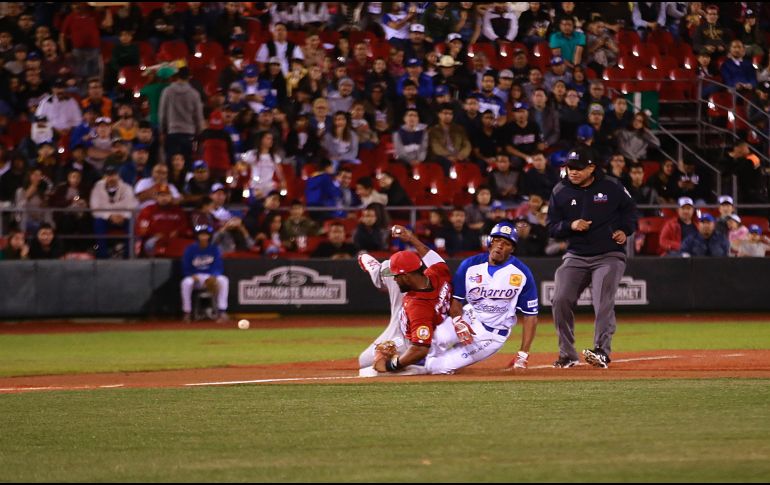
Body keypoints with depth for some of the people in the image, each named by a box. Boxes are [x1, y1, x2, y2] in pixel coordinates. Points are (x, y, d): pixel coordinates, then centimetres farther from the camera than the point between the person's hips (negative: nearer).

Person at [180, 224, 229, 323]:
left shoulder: (214, 249, 0)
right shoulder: (190, 249, -3)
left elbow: (218, 267, -5)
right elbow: (186, 269, -2)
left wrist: (213, 277, -25)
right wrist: (193, 276, -22)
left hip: (211, 277, 1)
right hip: (195, 277, -1)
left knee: (223, 280, -29)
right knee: (186, 282, -35)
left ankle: (222, 312, -30)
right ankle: (187, 314, -25)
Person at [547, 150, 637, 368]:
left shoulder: (611, 187, -2)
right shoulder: (560, 192, 2)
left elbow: (630, 209, 13)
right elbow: (552, 227, 5)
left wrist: (625, 230, -5)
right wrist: (570, 226, -14)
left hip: (609, 256, -3)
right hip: (576, 257, 3)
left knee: (603, 303, -18)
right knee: (561, 300, -9)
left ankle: (602, 352, -22)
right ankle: (567, 354, 4)